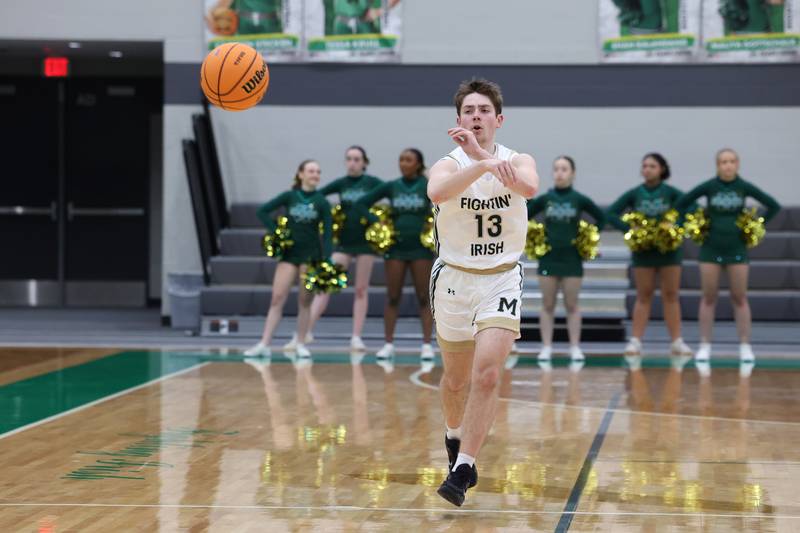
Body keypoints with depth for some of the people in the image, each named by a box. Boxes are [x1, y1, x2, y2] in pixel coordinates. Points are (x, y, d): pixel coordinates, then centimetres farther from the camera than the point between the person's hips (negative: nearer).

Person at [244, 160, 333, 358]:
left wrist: (326, 260, -12)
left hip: (311, 255, 0)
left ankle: (300, 344, 11)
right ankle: (264, 344, -8)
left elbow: (327, 234, -3)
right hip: (289, 253, 0)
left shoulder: (322, 202, 0)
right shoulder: (289, 196, 1)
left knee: (305, 301, 3)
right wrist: (276, 231, -5)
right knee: (277, 298, -6)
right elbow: (262, 211, 5)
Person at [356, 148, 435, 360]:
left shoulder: (428, 186, -2)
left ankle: (427, 345, 4)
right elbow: (363, 202, 9)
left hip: (421, 247, -2)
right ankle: (389, 344, 9)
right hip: (395, 247, 2)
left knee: (423, 298, 1)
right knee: (393, 298, 4)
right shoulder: (391, 186, 4)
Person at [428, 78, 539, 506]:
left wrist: (483, 153, -40)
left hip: (501, 279, -1)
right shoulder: (449, 164, -9)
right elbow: (437, 193, -34)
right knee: (456, 379, 15)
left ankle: (462, 471, -14)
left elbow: (529, 187, -29)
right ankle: (454, 438, 46)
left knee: (486, 375, -18)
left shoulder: (517, 161, -4)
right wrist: (483, 164, -50)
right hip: (454, 278, 1)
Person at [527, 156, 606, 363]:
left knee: (572, 305, 4)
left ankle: (575, 348, 8)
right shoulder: (544, 199, 0)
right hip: (548, 257, 1)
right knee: (548, 305, 4)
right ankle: (546, 348, 7)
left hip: (572, 258, -1)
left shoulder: (579, 200, -2)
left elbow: (601, 218, 8)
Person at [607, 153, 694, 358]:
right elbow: (611, 213, -1)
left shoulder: (671, 193, -2)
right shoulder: (634, 194, 1)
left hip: (669, 249, -1)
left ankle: (677, 342, 7)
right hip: (643, 249, 1)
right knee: (643, 296, 4)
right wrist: (629, 228, -14)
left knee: (671, 295, 4)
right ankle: (635, 341, 4)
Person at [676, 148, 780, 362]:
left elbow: (774, 206, 4)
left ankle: (745, 346, 8)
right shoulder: (709, 186, -6)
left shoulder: (745, 187, -4)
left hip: (737, 248, 0)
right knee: (709, 298, 4)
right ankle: (705, 346, 9)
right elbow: (681, 204, 2)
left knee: (740, 298, 4)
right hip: (711, 248, 0)